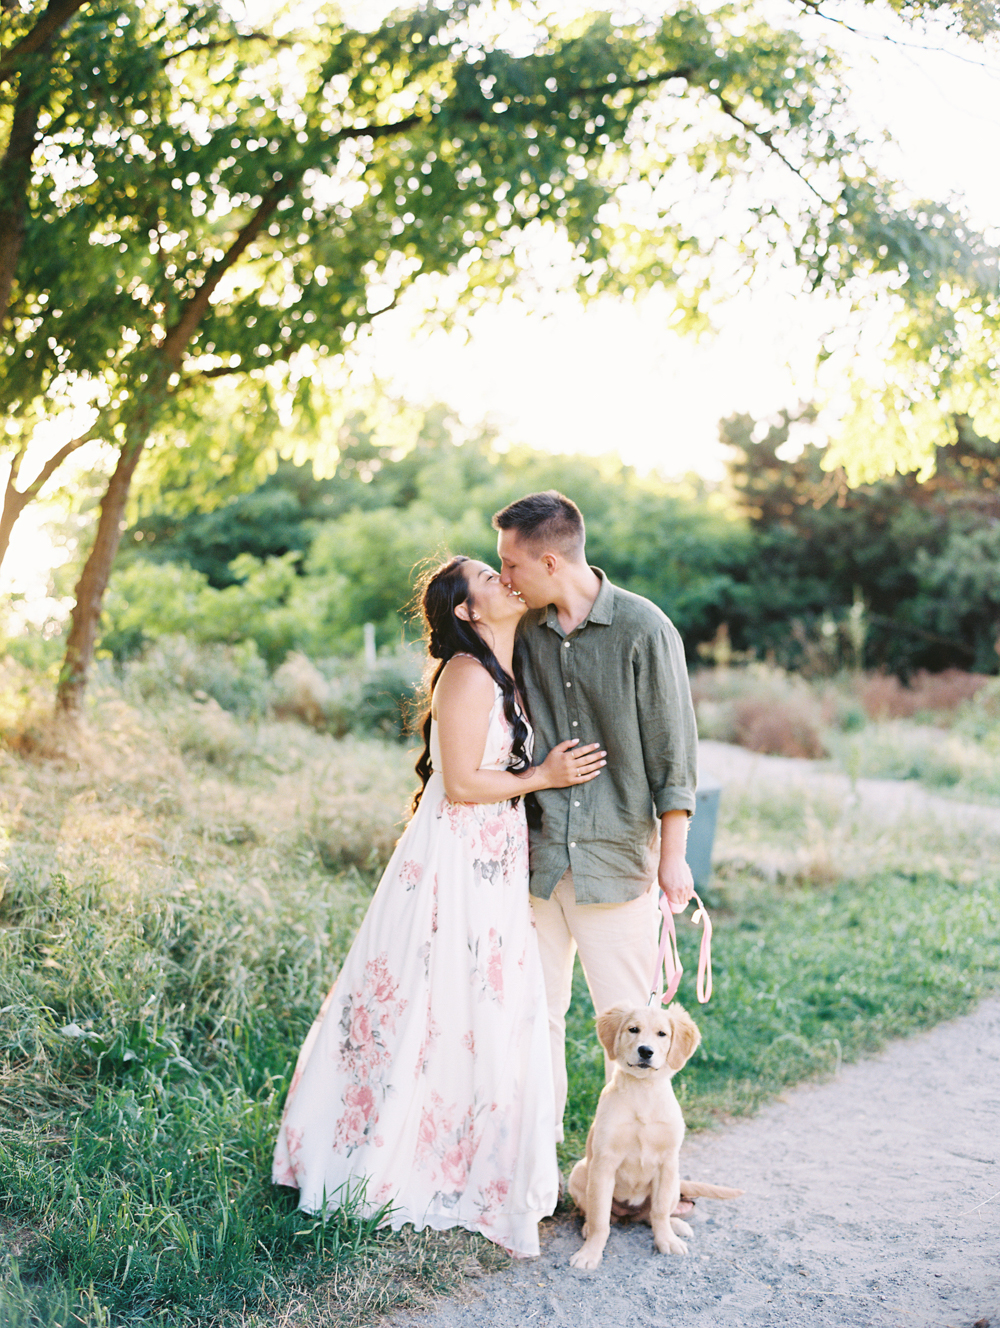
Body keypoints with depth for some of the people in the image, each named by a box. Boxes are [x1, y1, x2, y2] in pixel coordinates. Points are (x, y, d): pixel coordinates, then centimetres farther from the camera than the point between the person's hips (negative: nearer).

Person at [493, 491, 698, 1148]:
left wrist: (673, 856, -5)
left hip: (617, 854, -4)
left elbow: (673, 753, -5)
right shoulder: (525, 630, 6)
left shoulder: (644, 629, -9)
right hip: (539, 854, 5)